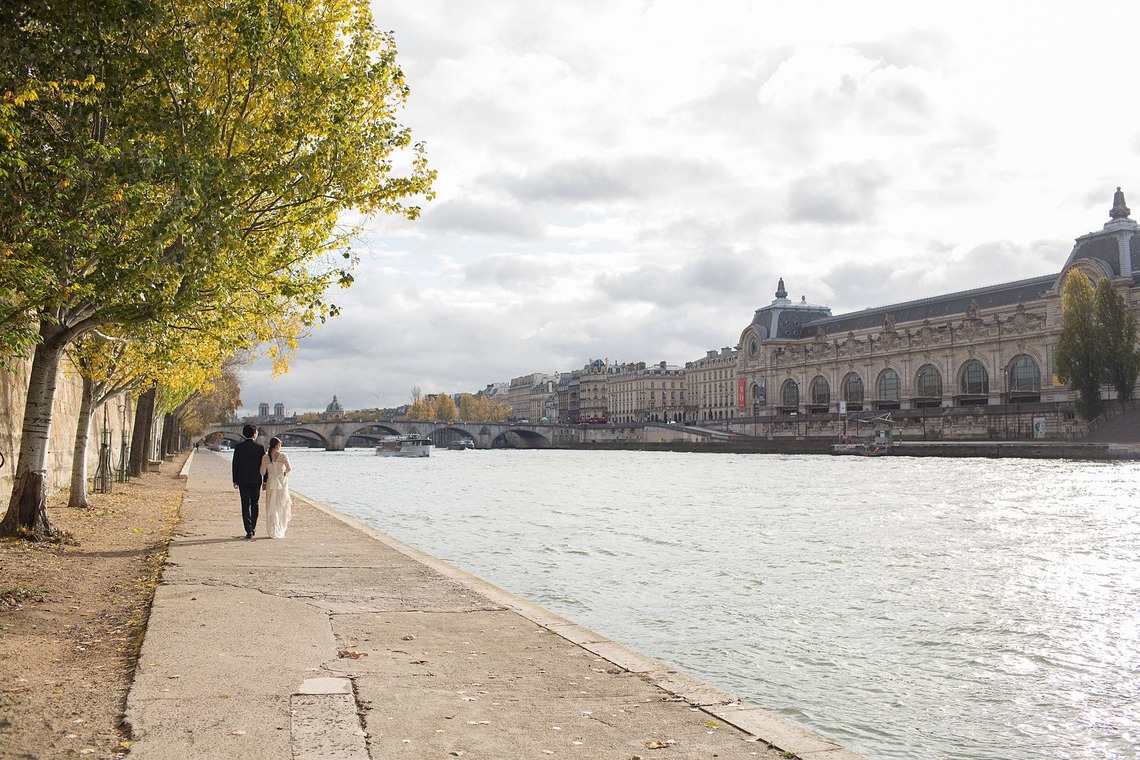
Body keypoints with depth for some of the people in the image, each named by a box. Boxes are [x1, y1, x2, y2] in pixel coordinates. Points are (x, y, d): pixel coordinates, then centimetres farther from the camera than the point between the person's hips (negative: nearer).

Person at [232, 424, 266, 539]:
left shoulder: (238, 447, -2)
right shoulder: (260, 447, -5)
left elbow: (235, 464, 0)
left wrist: (235, 481, 6)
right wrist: (264, 481, 4)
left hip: (243, 480, 0)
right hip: (256, 480, 0)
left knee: (246, 505, 1)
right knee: (254, 504, 16)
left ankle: (249, 531, -4)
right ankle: (253, 528, 24)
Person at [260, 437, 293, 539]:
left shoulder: (265, 457, -2)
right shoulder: (283, 455, -7)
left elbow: (262, 472, -2)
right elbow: (289, 468, -16)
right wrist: (285, 473, 5)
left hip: (270, 483, 1)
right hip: (282, 482, -1)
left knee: (272, 507, 7)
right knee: (282, 505, 14)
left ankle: (274, 532, 5)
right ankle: (280, 530, 13)